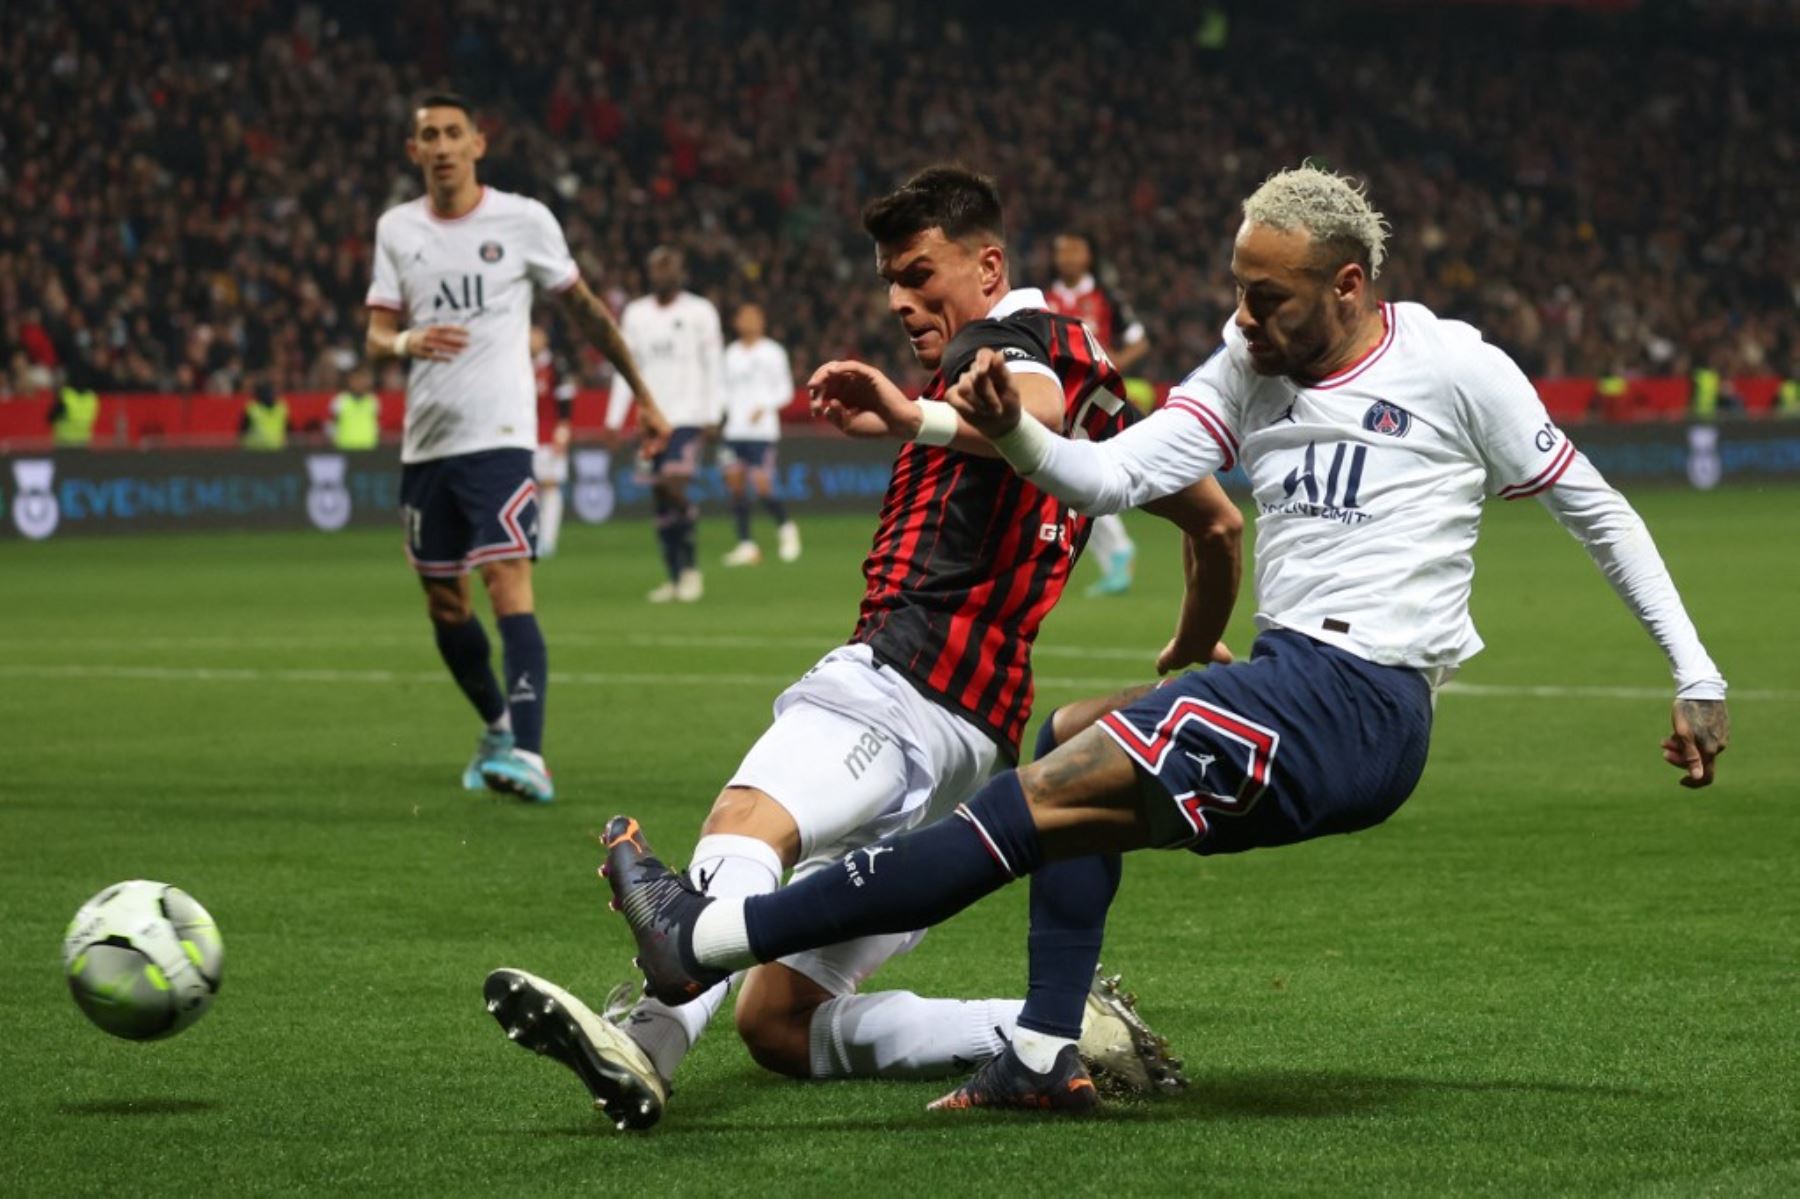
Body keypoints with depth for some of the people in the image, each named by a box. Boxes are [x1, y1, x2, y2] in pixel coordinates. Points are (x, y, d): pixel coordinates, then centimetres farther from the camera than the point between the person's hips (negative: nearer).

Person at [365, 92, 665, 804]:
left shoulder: (524, 221, -1)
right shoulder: (396, 229, 8)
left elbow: (583, 308, 9)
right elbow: (376, 339, 7)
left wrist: (642, 395, 12)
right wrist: (406, 343, -17)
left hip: (498, 437, -5)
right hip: (425, 442, 5)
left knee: (508, 587, -18)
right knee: (443, 603, 11)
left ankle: (527, 756, -27)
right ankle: (498, 725, 35)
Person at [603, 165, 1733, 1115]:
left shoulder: (1451, 369, -2)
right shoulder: (1251, 370, 13)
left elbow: (1595, 507, 6)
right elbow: (1114, 476, 3)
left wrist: (1698, 677, 5)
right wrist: (1010, 432, -18)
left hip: (1357, 706, -8)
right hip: (1292, 686, 8)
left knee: (1047, 799, -13)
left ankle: (710, 938, -16)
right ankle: (1048, 1054, 5)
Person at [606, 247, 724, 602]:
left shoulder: (700, 312, 1)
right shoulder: (636, 313, 12)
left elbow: (712, 366, -1)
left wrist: (711, 415, -10)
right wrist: (614, 418, 6)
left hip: (688, 416, -4)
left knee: (674, 486, -19)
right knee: (661, 499, 3)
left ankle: (690, 569, -6)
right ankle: (675, 578, 9)